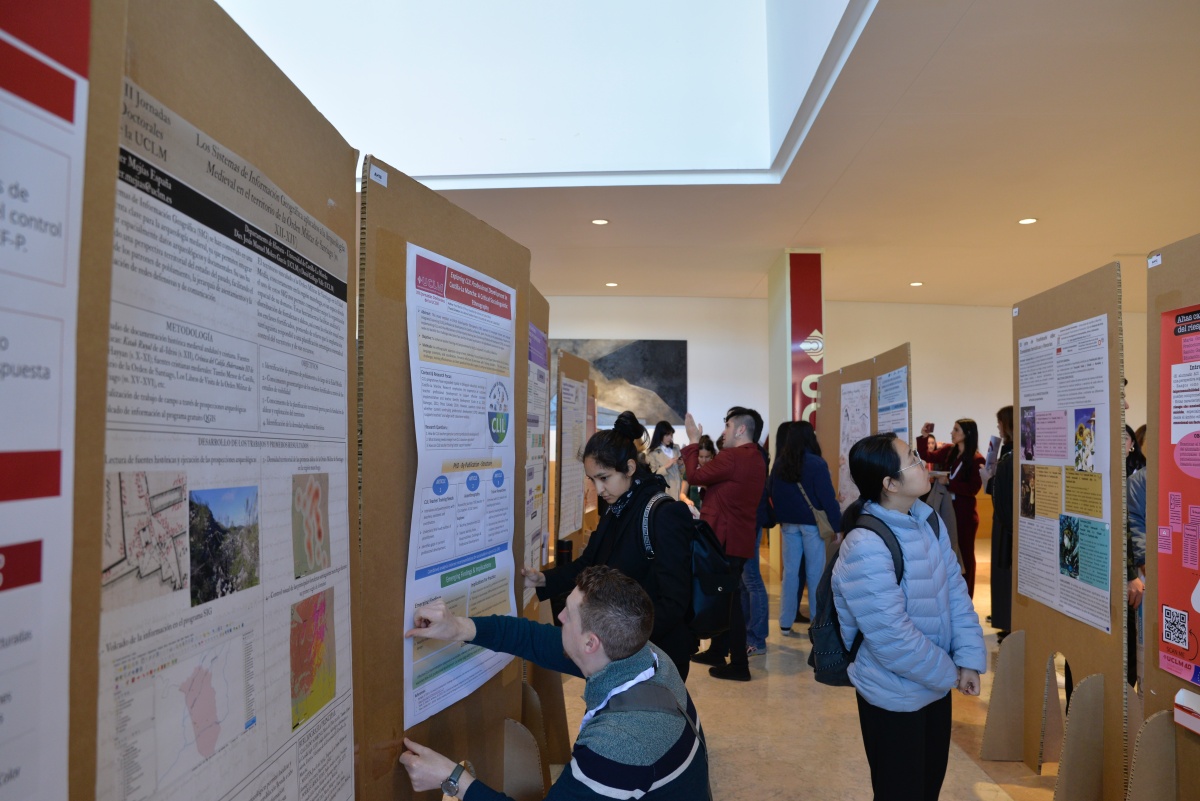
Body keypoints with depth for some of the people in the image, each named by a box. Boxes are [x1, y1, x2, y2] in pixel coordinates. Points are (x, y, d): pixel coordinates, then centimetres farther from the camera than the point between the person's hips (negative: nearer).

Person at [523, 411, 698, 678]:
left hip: (657, 655, -7)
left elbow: (672, 603, -24)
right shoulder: (616, 511, 5)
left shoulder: (666, 515, -21)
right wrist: (544, 579, -2)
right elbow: (589, 562, 13)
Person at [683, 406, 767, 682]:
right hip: (739, 538, 10)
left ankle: (739, 664, 4)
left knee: (728, 600, -3)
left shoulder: (732, 457, -18)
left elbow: (695, 476, -10)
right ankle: (717, 652, 29)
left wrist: (693, 442, 0)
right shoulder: (756, 460, 14)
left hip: (725, 539, -10)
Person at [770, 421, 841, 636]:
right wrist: (837, 525, -9)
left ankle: (785, 624, 13)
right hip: (812, 523, -5)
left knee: (790, 571, 9)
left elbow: (773, 494, 10)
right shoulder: (816, 464, -14)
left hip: (788, 524, 5)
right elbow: (827, 498, -14)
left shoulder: (779, 464, 3)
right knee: (815, 573, 4)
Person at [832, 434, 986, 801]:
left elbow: (955, 590, 1)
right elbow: (892, 639, -27)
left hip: (936, 685, 7)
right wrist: (950, 673, -12)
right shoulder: (865, 548, -30)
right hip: (895, 697, -7)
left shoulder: (927, 519, -3)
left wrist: (969, 659, -8)